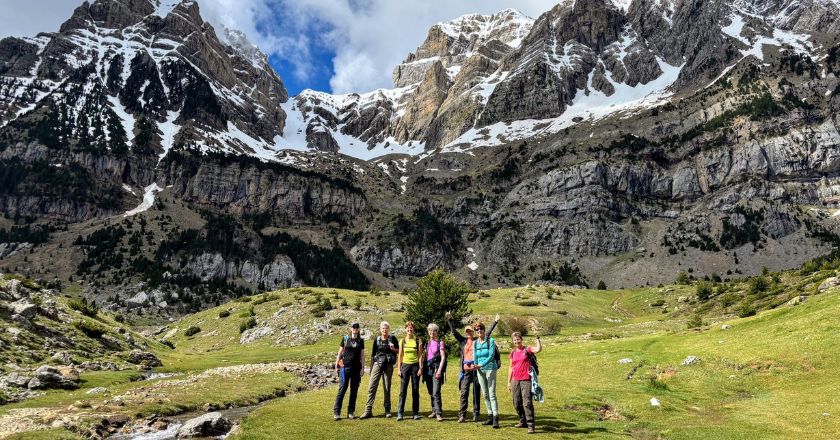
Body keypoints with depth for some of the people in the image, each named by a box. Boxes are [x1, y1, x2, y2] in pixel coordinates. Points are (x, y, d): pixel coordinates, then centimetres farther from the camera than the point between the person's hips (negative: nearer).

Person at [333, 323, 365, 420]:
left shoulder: (360, 341, 9)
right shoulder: (345, 338, 4)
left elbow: (362, 355, 10)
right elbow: (340, 353, 6)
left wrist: (363, 368, 3)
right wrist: (336, 365, 2)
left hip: (356, 368, 2)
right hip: (345, 367, -2)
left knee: (354, 390, 5)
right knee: (342, 389, -5)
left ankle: (350, 412, 13)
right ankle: (336, 412, 0)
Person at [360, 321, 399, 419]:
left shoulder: (392, 339, 4)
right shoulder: (377, 340, 9)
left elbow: (398, 351, 9)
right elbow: (373, 354, 14)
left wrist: (393, 349, -13)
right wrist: (371, 367, 12)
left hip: (388, 365, -1)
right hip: (377, 364, 1)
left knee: (387, 388, 6)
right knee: (371, 387, -7)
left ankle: (387, 410, 17)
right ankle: (368, 411, -5)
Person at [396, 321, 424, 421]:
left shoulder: (418, 341, 2)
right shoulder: (402, 341, 5)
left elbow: (420, 355, 0)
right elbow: (400, 356, 7)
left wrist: (420, 368, -7)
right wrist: (398, 369, 1)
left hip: (415, 366, -1)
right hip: (405, 365, 1)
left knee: (415, 390, 5)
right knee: (402, 390, -3)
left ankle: (416, 413, 14)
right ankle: (400, 413, 1)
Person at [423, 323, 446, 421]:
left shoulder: (440, 342, -2)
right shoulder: (427, 343, 14)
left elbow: (443, 358, -8)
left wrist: (439, 370, -16)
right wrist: (423, 369, 10)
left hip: (436, 368, -6)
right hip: (428, 368, 6)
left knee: (436, 392, -13)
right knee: (430, 392, 11)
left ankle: (439, 413, -9)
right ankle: (434, 411, 23)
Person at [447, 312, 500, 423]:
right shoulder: (463, 341, 12)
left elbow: (488, 332, 4)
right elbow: (454, 332, 8)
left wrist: (495, 322, -1)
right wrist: (450, 320, 1)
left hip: (476, 369, -1)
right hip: (466, 370, 1)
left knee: (476, 393, 6)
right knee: (464, 392, -3)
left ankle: (476, 414, 15)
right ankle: (462, 415, 1)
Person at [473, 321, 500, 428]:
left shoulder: (490, 341, -5)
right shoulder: (475, 343, 9)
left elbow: (491, 355, -13)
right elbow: (475, 357, 8)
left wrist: (481, 365, -22)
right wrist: (476, 366, -10)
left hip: (490, 368, -5)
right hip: (480, 370, 5)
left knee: (492, 394, -10)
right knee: (485, 394, 8)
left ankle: (495, 419, -10)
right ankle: (490, 417, 17)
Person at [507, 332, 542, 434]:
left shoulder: (527, 349, -3)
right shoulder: (513, 352, 11)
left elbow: (539, 349, -24)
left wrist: (537, 339, -14)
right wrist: (509, 382, 14)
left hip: (526, 380, -5)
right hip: (515, 380, 5)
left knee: (527, 403, -9)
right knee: (517, 403, 12)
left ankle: (530, 425, -6)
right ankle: (523, 421, 30)